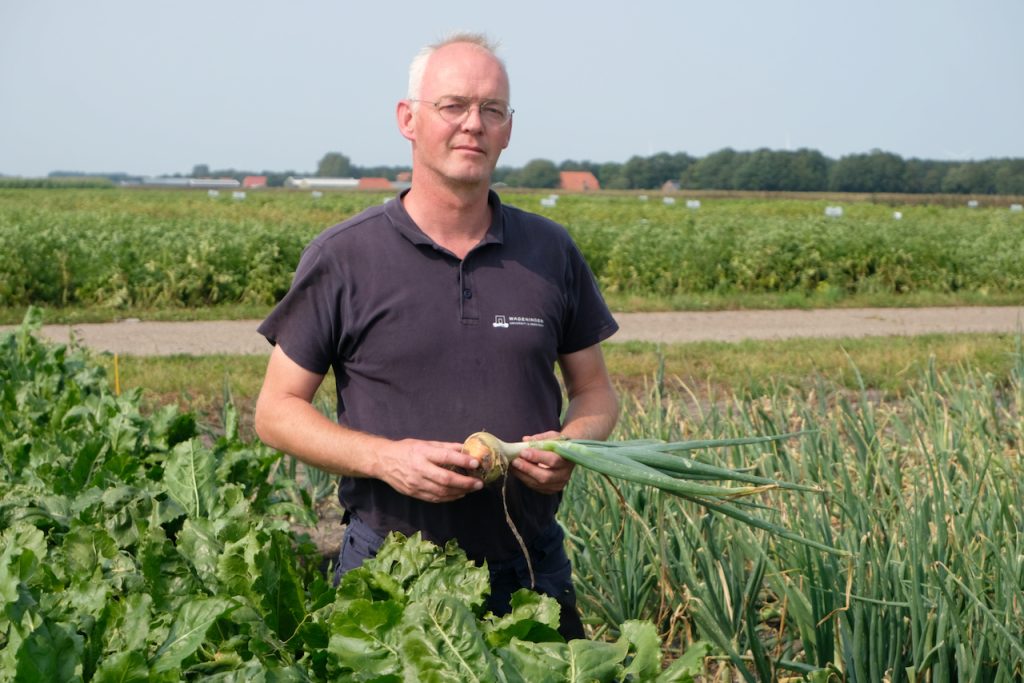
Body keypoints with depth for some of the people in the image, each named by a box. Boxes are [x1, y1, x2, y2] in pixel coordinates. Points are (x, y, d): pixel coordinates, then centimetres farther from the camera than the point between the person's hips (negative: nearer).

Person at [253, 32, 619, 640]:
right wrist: (385, 457, -17)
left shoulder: (552, 253, 5)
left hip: (530, 572, 3)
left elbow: (595, 391, 13)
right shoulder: (342, 259, -4)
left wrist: (574, 442, -10)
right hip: (389, 569, -2)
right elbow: (278, 411, -1)